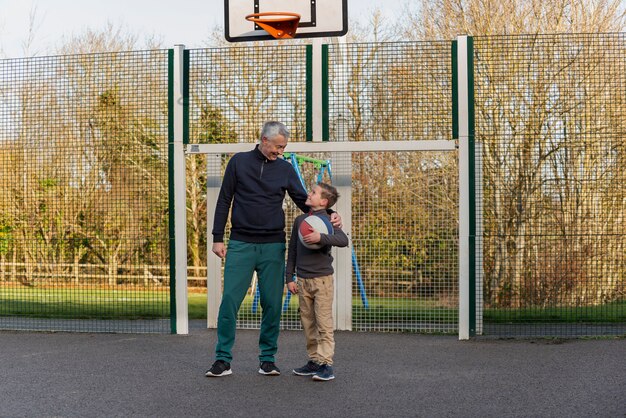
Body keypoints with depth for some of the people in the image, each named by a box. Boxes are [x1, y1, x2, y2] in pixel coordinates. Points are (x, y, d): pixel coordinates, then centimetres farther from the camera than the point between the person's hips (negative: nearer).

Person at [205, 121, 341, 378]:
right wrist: (217, 238, 1)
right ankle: (223, 360, 2)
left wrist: (328, 216, -9)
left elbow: (303, 201, 9)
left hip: (273, 246, 2)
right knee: (229, 300, -6)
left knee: (272, 304, 2)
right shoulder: (239, 162, 4)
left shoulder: (285, 169, 8)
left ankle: (268, 358, 14)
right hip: (240, 244, -2)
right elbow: (224, 201, 6)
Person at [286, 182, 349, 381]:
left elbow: (343, 240, -22)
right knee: (308, 323, 10)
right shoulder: (300, 220, 11)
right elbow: (292, 250, 15)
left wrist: (321, 237, -34)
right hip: (302, 280, 6)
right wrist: (289, 277, 12)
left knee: (324, 323, -6)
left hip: (322, 279, -6)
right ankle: (314, 361, 18)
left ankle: (326, 363, -6)